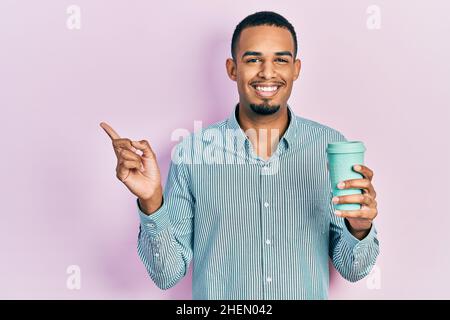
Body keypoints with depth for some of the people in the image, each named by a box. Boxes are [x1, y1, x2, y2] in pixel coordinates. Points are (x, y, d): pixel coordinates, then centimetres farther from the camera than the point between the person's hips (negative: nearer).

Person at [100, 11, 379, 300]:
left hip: (310, 292, 1)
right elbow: (168, 274, -11)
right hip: (216, 294, 0)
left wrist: (360, 229, -24)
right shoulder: (191, 152, -14)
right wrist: (151, 202, -26)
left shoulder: (332, 146, -11)